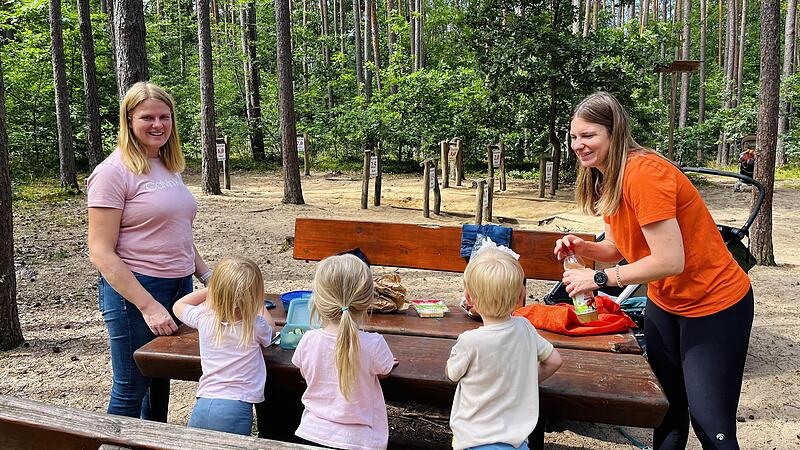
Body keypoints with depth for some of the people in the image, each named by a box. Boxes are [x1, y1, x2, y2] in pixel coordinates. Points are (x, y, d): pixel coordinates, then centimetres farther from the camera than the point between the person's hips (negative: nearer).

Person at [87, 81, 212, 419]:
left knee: (161, 383, 18)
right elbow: (101, 252, -16)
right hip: (134, 290, -7)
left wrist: (207, 275, 11)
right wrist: (148, 306, -20)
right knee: (131, 392, 4)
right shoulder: (114, 171, -12)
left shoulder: (169, 167, 12)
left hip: (180, 288, 7)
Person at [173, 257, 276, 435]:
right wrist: (257, 302, 33)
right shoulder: (256, 326, -7)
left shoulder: (204, 317, -1)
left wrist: (209, 289, 27)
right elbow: (270, 327, 20)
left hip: (202, 407, 3)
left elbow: (179, 306, 24)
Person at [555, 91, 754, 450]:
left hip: (713, 303, -9)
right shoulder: (608, 179, 3)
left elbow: (669, 261, -30)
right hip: (664, 302, 9)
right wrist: (583, 248, -12)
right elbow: (619, 248, 7)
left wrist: (599, 278, -24)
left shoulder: (643, 173, -26)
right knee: (666, 404, 18)